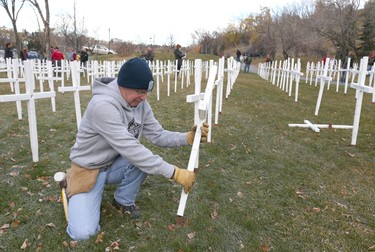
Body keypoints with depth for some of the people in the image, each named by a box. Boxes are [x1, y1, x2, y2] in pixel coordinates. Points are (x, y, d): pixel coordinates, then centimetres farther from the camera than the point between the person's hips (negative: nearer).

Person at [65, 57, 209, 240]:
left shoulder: (140, 104, -8)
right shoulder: (103, 106, -33)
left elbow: (158, 135, -6)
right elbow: (130, 149, -36)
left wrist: (188, 137, -25)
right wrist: (174, 173, -36)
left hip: (114, 165, 6)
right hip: (89, 170, -5)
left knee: (145, 158, -26)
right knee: (83, 232, -19)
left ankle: (124, 201, 4)